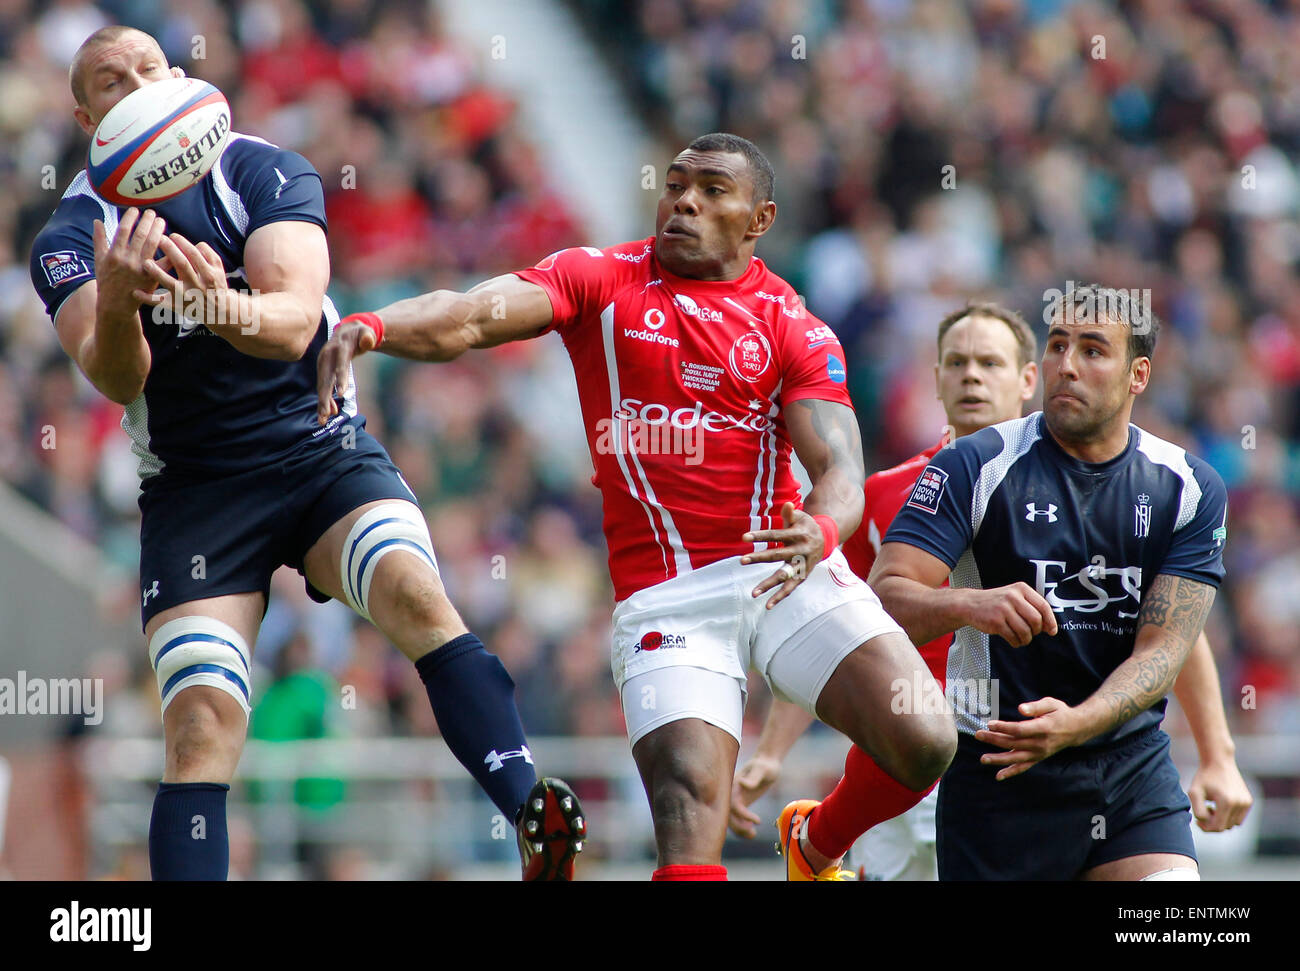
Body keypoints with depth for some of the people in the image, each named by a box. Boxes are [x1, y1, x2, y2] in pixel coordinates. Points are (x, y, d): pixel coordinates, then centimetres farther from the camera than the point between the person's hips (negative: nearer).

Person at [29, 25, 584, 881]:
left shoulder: (265, 172, -2)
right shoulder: (72, 240, -1)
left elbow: (294, 322, -17)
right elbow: (116, 379, -17)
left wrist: (231, 311, -41)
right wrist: (115, 305, -40)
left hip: (325, 450, 0)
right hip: (192, 484, 0)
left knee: (413, 593, -29)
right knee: (200, 732, -14)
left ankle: (536, 819, -39)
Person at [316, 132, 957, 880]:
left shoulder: (795, 330, 7)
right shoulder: (602, 280, 6)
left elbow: (841, 470, -6)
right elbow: (470, 318, -9)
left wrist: (819, 533, -30)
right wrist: (370, 328, -30)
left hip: (783, 571, 2)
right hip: (662, 590, -1)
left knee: (924, 745, -11)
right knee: (688, 799, -19)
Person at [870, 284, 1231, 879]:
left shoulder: (1192, 489, 2)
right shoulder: (974, 467, -5)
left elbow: (1161, 650, -6)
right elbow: (883, 597, -14)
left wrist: (1074, 724, -25)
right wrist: (971, 604, -35)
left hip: (1133, 763, 2)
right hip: (995, 771, -2)